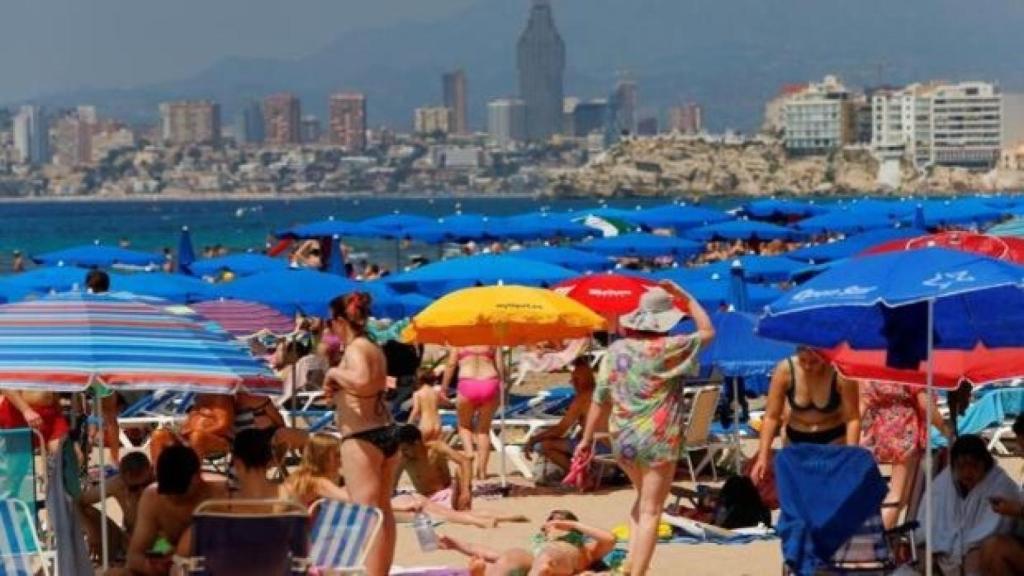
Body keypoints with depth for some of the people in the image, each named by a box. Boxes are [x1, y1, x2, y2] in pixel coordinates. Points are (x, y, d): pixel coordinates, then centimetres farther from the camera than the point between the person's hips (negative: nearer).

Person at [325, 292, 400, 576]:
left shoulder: (354, 349, -14)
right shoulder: (374, 349, 13)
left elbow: (361, 380, -36)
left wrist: (334, 373, -19)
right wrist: (337, 388, 15)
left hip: (362, 438, -10)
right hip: (386, 432, 10)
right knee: (383, 509, 17)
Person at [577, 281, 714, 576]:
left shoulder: (617, 349, 1)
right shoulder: (669, 348, -11)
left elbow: (601, 398, 4)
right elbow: (707, 332, 5)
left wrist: (587, 439, 11)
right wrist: (684, 296, 9)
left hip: (623, 439, 5)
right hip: (658, 440, -5)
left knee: (642, 500, 25)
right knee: (650, 512, 0)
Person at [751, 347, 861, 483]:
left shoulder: (841, 374, -23)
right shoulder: (785, 370, -19)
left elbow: (852, 419, -18)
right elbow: (771, 417, -14)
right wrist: (762, 457, -19)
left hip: (834, 439, -2)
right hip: (795, 439, 2)